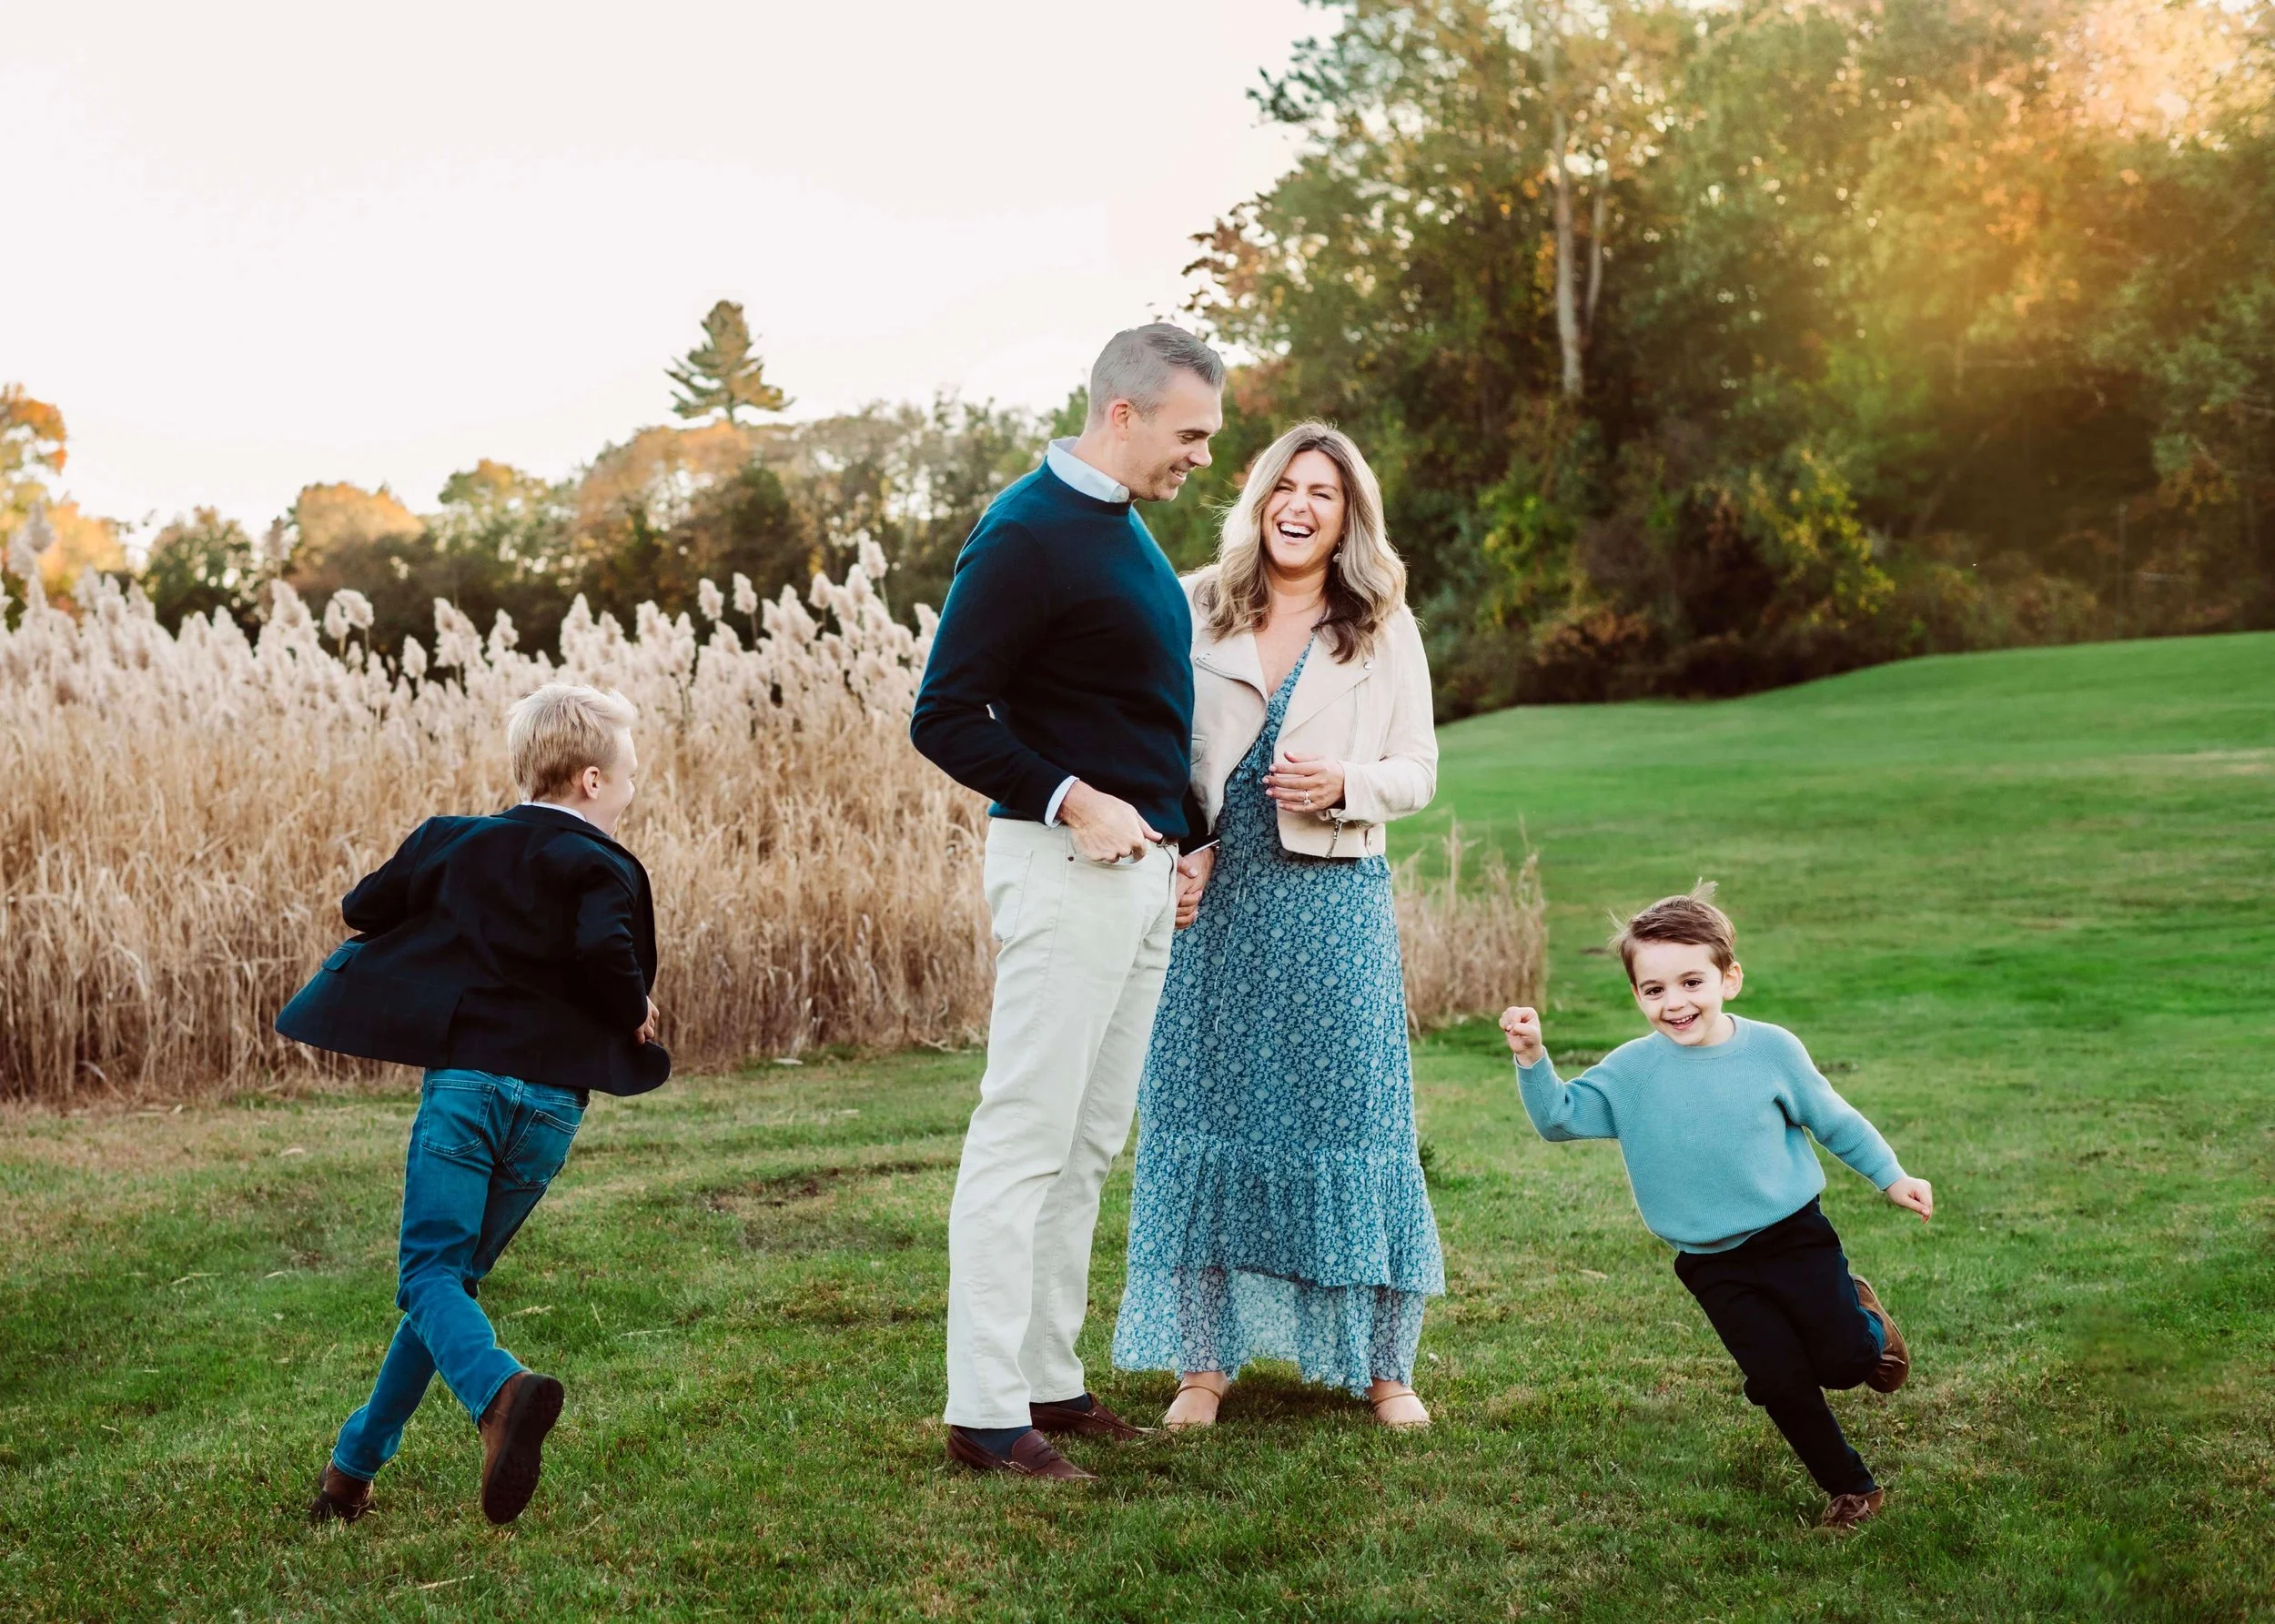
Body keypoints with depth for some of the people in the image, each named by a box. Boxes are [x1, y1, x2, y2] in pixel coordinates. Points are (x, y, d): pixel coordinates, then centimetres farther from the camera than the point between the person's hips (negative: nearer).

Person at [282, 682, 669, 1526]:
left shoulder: (456, 841, 10)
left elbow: (364, 908, 15)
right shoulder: (604, 870, 0)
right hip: (552, 1100, 0)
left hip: (463, 1080, 0)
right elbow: (605, 953, -19)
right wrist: (637, 1013, -1)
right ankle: (355, 1464, 16)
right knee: (456, 1272, 14)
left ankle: (500, 1392, -34)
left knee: (431, 1273, -2)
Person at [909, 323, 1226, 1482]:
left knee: (1089, 1145, 12)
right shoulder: (1029, 536, -13)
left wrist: (1179, 833, 16)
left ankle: (1047, 1380, 20)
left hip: (1140, 867, 10)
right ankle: (985, 1412, -2)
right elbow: (945, 719, -16)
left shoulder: (1121, 527, 16)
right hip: (1065, 866, -10)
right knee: (1026, 1136, -6)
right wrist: (1070, 802, -23)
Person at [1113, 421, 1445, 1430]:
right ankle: (1203, 1361, 12)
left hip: (1333, 896, -1)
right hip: (1211, 895, 1)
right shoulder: (1197, 610, 8)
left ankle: (1381, 1365, 12)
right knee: (1201, 1112, 2)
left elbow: (1418, 769, 7)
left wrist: (1345, 784, -13)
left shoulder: (1385, 629, 8)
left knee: (1348, 1114, 0)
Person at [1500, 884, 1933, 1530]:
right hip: (1712, 1266, 1)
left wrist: (1892, 1177, 4)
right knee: (1782, 1382, -2)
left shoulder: (1770, 1049, -9)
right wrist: (1532, 1060, -24)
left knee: (1842, 1360, -5)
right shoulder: (1631, 1071, -7)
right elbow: (1560, 1117, -8)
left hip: (1793, 1236, -1)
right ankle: (1851, 1488, 18)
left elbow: (1834, 1120, 3)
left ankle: (1864, 1318, 31)